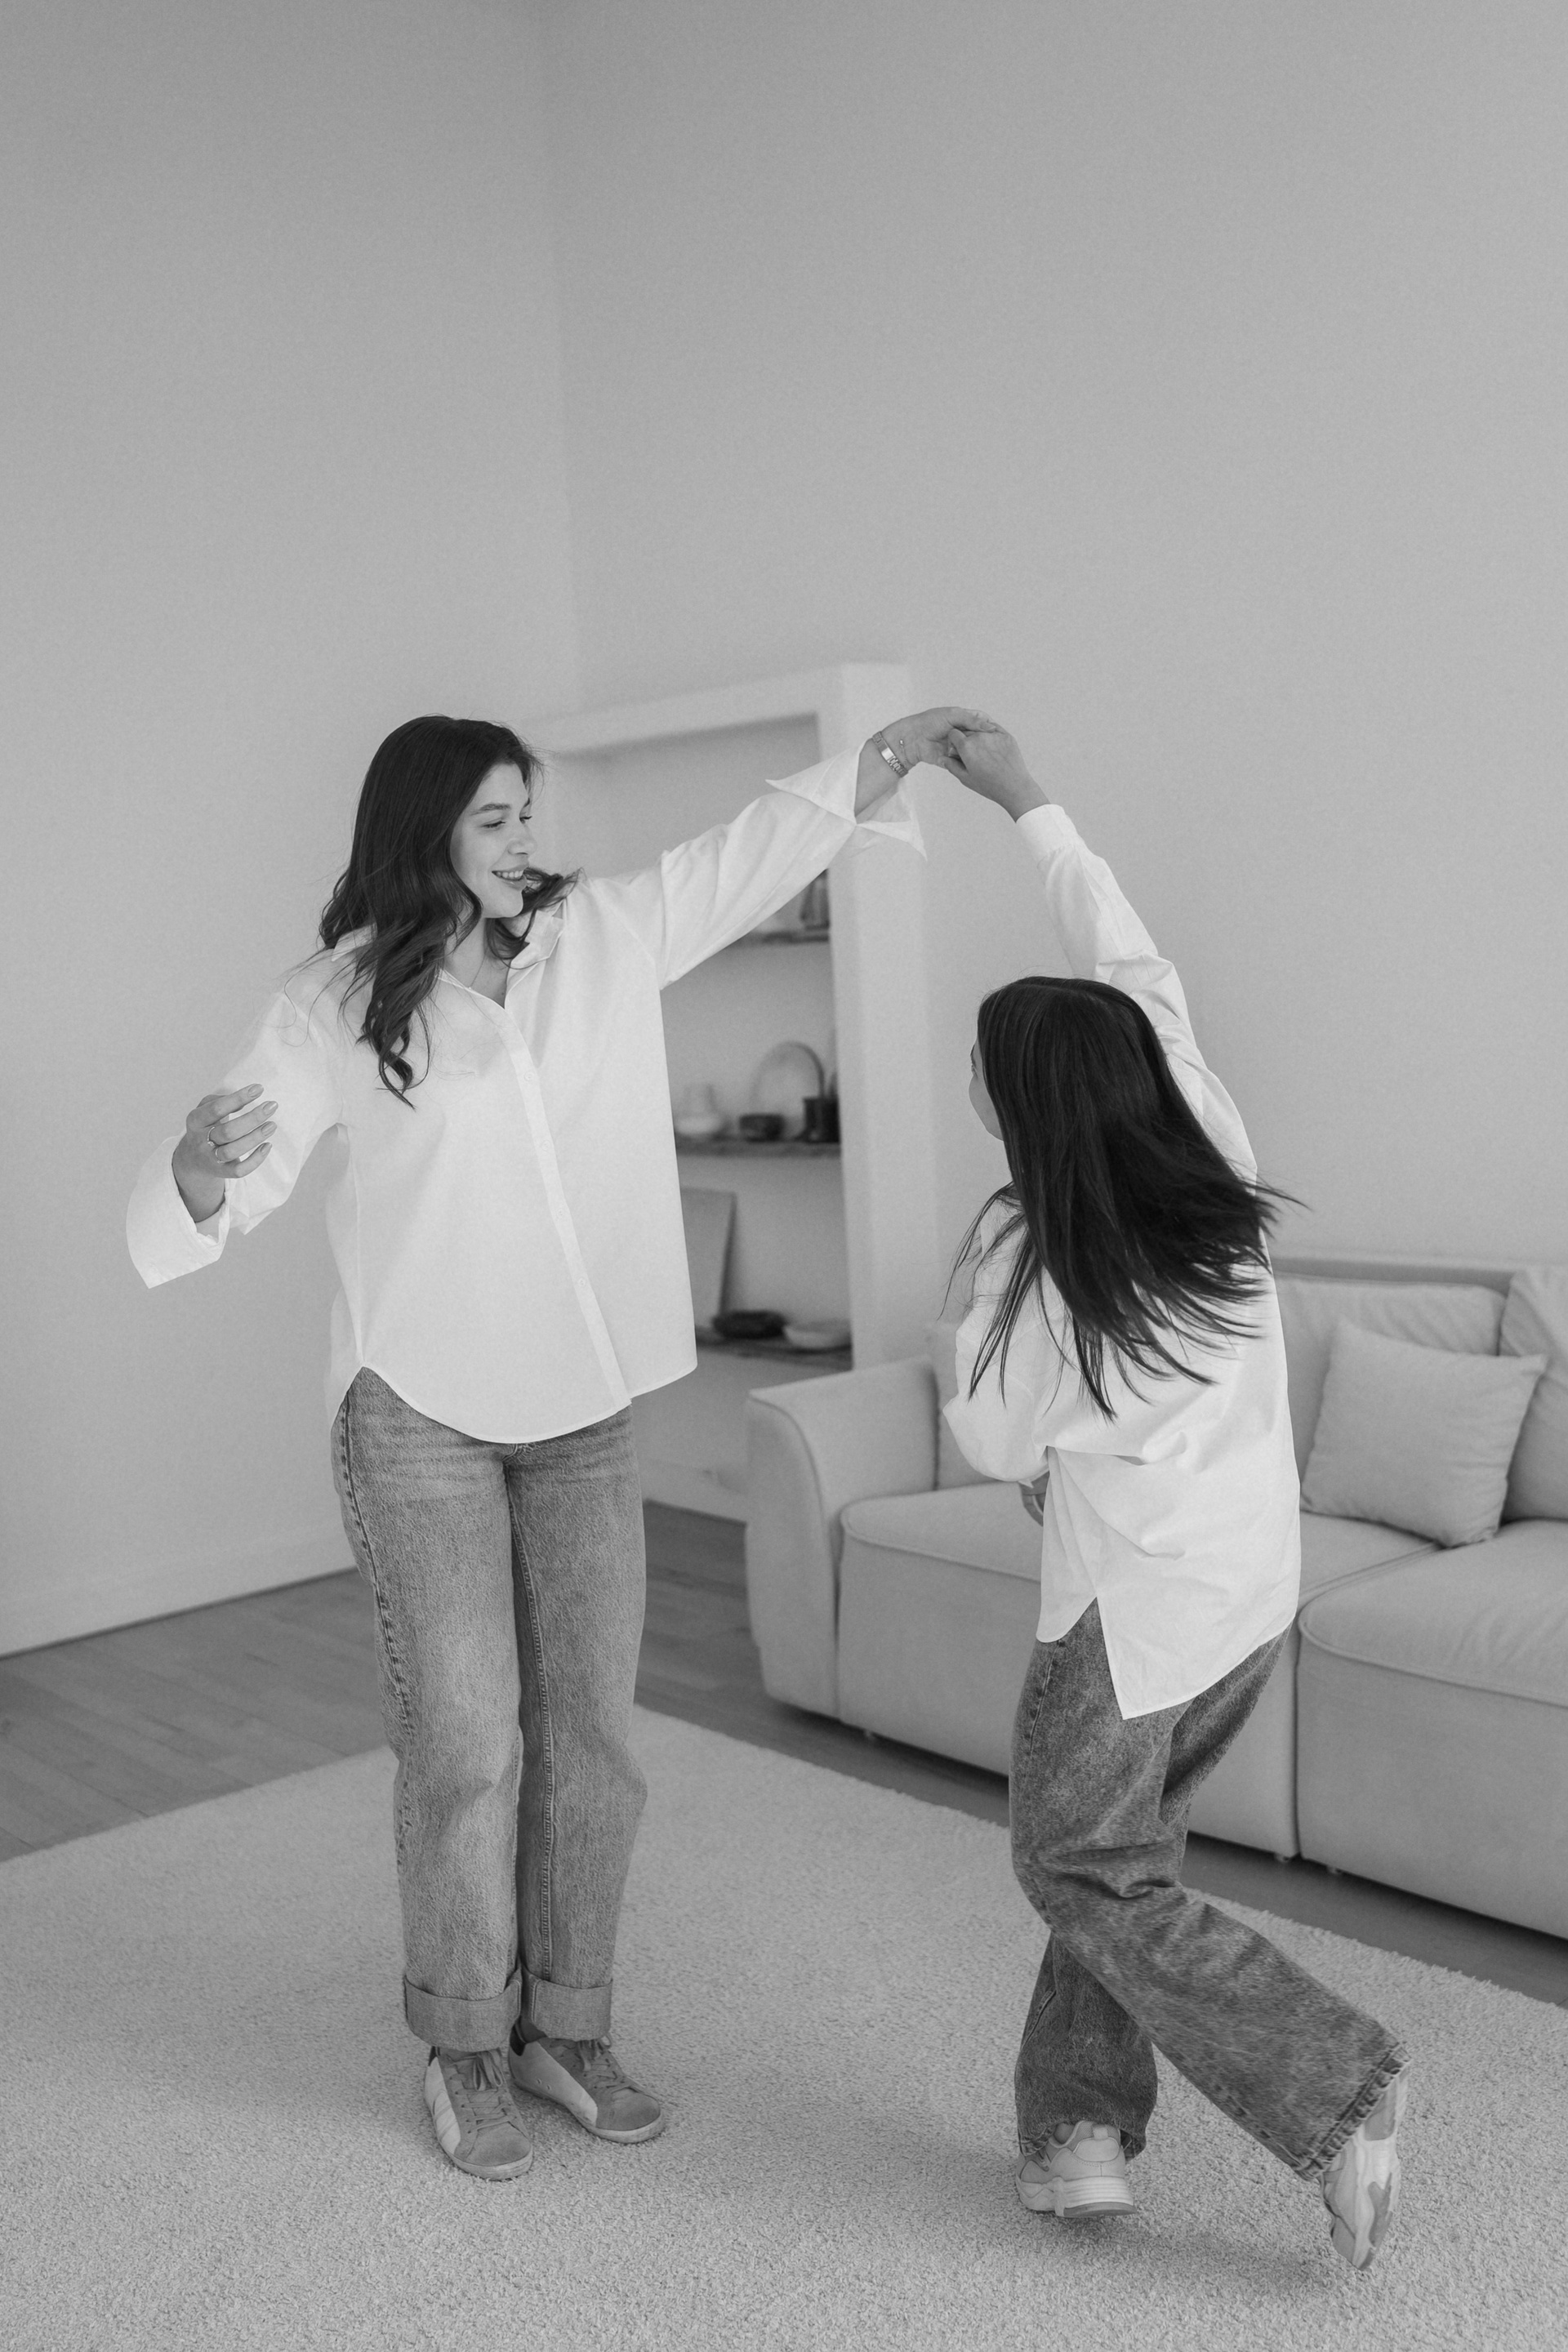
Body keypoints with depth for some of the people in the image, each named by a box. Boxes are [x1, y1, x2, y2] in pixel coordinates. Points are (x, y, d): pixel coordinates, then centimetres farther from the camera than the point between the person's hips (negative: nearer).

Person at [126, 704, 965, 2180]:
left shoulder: (601, 937, 1)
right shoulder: (335, 1004, -10)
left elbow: (757, 851, 7)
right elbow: (232, 1188, -16)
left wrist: (891, 755, -1)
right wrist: (202, 1164, -39)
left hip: (582, 1408, 4)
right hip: (420, 1414, -4)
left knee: (590, 1731, 7)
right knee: (464, 1743, -1)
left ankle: (566, 2028, 25)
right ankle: (465, 2047, 21)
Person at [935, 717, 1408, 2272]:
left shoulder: (1031, 1259, -21)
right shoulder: (1210, 1153, -8)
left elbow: (994, 1446, -6)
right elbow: (1129, 962, 4)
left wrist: (973, 1317, 7)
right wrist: (1025, 804, 11)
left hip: (1133, 1601, -7)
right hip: (1259, 1577, 7)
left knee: (1084, 1873, 11)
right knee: (1131, 1846, 19)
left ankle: (1337, 2090, 5)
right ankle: (1081, 2128, 24)